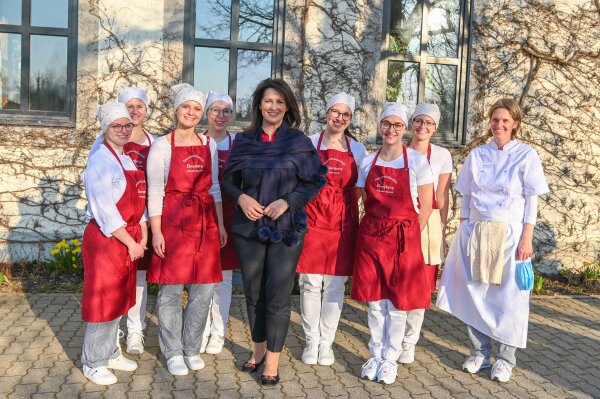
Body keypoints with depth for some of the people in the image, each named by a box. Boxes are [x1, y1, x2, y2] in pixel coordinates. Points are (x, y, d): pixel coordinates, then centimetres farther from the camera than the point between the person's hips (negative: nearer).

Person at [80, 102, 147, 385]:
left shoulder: (128, 160, 12)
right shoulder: (100, 161, -14)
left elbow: (138, 202, 11)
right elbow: (105, 212, -19)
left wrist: (143, 237, 1)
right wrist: (131, 243, -16)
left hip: (128, 240, 8)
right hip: (104, 240, -8)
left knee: (118, 299, 16)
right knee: (101, 301, 2)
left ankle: (111, 353, 31)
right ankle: (93, 363, 17)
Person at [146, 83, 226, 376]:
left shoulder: (208, 144, 10)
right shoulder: (161, 145, -1)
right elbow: (155, 191, -4)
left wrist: (220, 224, 9)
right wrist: (156, 231, -10)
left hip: (205, 223, 4)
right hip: (172, 222, -4)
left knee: (203, 289, 7)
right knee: (171, 290, 3)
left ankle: (192, 348, 24)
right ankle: (173, 353, 19)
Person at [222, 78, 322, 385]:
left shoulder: (299, 141, -1)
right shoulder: (244, 141, 6)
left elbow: (314, 183, -1)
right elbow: (228, 180, 10)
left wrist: (287, 201, -14)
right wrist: (240, 197, -10)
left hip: (286, 228, -2)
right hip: (248, 227, 3)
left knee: (278, 296, 1)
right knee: (253, 292, 12)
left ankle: (273, 359, 17)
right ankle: (259, 348, 33)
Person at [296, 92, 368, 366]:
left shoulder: (358, 149, 11)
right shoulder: (309, 143, 6)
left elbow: (359, 189, 13)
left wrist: (349, 213, 1)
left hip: (343, 221, 1)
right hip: (312, 218, -1)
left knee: (335, 285, 4)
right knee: (311, 283, 1)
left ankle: (326, 343, 18)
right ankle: (311, 342, 16)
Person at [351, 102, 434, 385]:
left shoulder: (417, 161, -3)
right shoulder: (368, 162, 6)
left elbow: (425, 208, -2)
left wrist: (407, 237, -4)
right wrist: (375, 230, 5)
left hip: (404, 239, -3)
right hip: (370, 237, 3)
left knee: (397, 303, 5)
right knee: (374, 301, 9)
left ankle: (390, 359, 21)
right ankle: (376, 355, 26)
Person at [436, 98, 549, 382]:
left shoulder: (526, 155, -2)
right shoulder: (477, 155, 6)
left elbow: (531, 202, -3)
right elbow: (466, 198, 9)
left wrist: (527, 238, -9)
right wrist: (462, 231, 5)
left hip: (509, 233, -3)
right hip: (476, 231, 3)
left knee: (509, 295, 3)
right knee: (474, 292, 6)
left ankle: (506, 357, 18)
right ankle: (480, 351, 22)